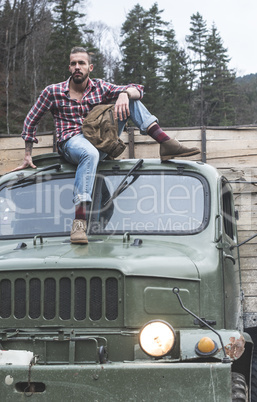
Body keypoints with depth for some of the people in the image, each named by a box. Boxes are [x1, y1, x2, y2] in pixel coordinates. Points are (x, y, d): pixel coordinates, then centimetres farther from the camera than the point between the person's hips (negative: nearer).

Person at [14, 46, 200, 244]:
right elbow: (31, 120, 13)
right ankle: (79, 222, -54)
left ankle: (167, 144, -17)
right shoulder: (53, 92, 4)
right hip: (71, 142, -4)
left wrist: (124, 94, -20)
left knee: (130, 100, -4)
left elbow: (138, 90, 5)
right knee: (90, 153, -44)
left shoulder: (100, 87, 10)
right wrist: (28, 156, 11)